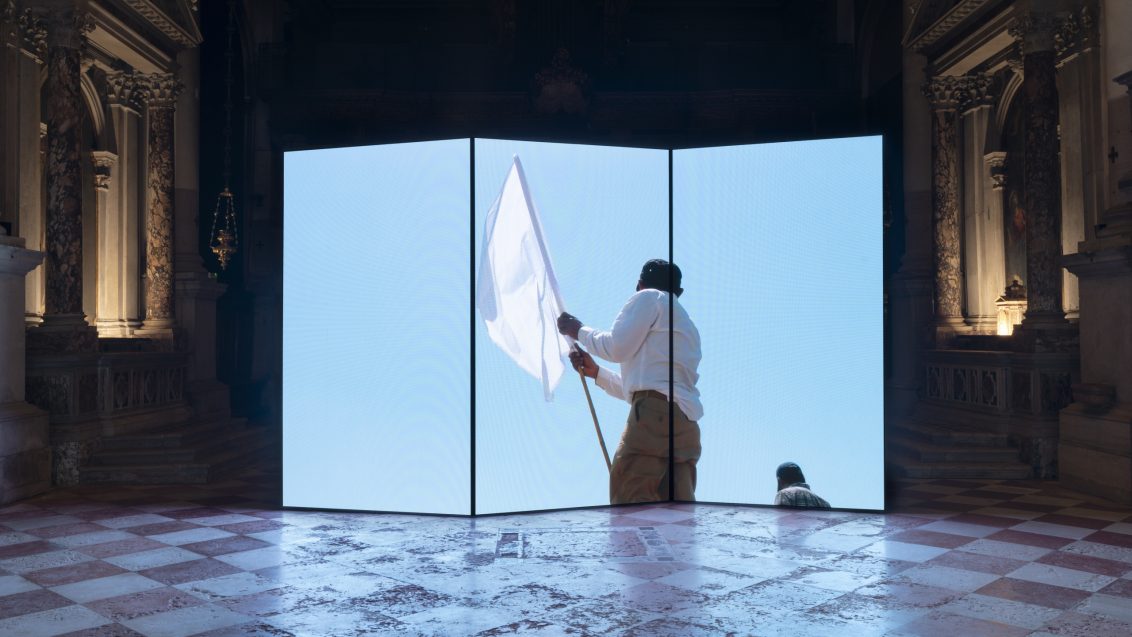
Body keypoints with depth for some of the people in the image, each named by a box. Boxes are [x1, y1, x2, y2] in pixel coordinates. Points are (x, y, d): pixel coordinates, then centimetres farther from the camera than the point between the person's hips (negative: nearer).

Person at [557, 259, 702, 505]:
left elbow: (617, 347, -3)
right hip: (688, 425, 9)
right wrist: (596, 372, 38)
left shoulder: (649, 298, 8)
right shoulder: (687, 324, 33)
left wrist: (579, 331, 13)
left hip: (656, 415, -9)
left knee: (628, 503, -11)